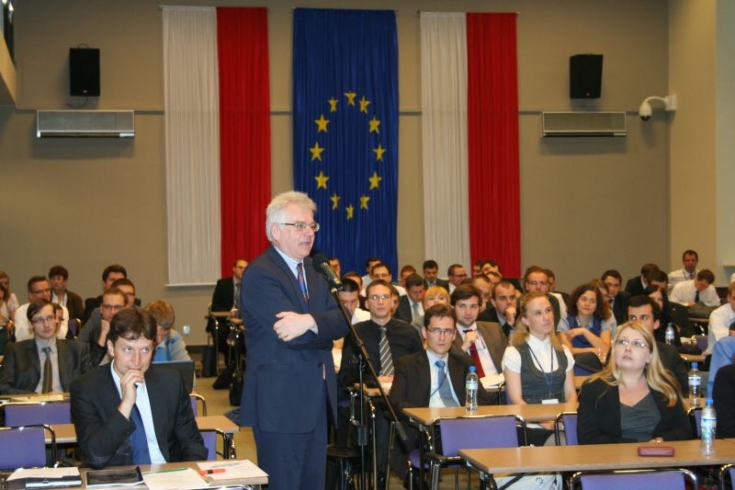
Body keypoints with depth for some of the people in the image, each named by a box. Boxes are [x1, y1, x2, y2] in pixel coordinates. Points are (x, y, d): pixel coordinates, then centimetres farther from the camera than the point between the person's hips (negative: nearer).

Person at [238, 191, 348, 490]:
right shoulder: (259, 275, -13)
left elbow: (341, 321, -1)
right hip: (280, 402, -8)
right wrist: (323, 324, -8)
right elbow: (291, 335, -23)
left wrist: (310, 321, -20)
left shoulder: (314, 270, 13)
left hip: (316, 398, 8)